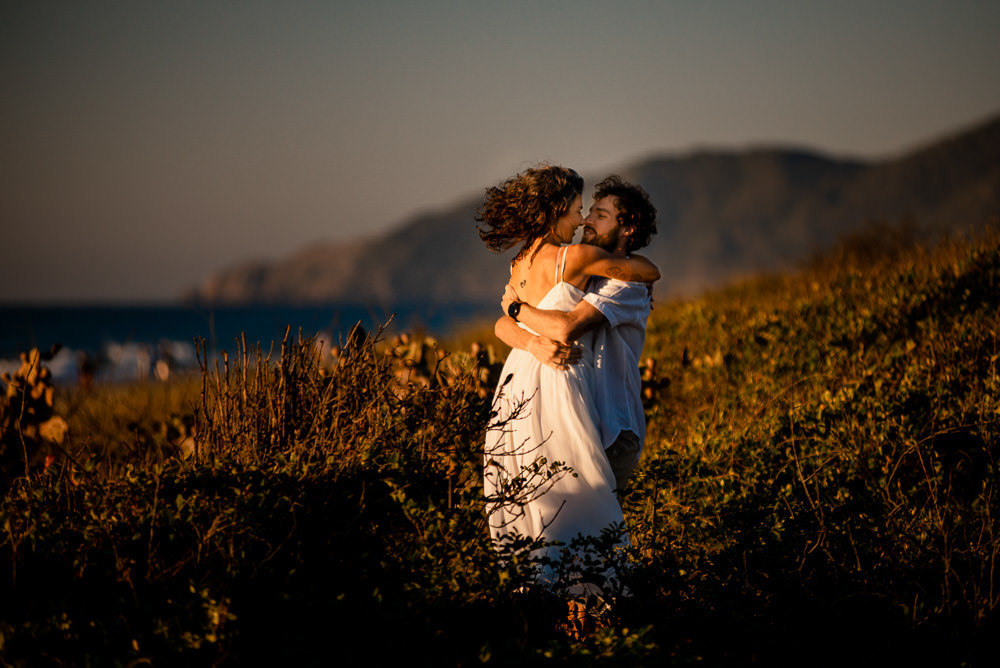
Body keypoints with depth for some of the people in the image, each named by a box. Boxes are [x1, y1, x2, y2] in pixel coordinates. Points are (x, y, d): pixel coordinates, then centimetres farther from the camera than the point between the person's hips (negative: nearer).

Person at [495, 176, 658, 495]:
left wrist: (517, 306, -7)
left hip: (611, 433, -6)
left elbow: (567, 328, -25)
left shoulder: (628, 283, -8)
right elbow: (503, 325, 4)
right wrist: (533, 343, -20)